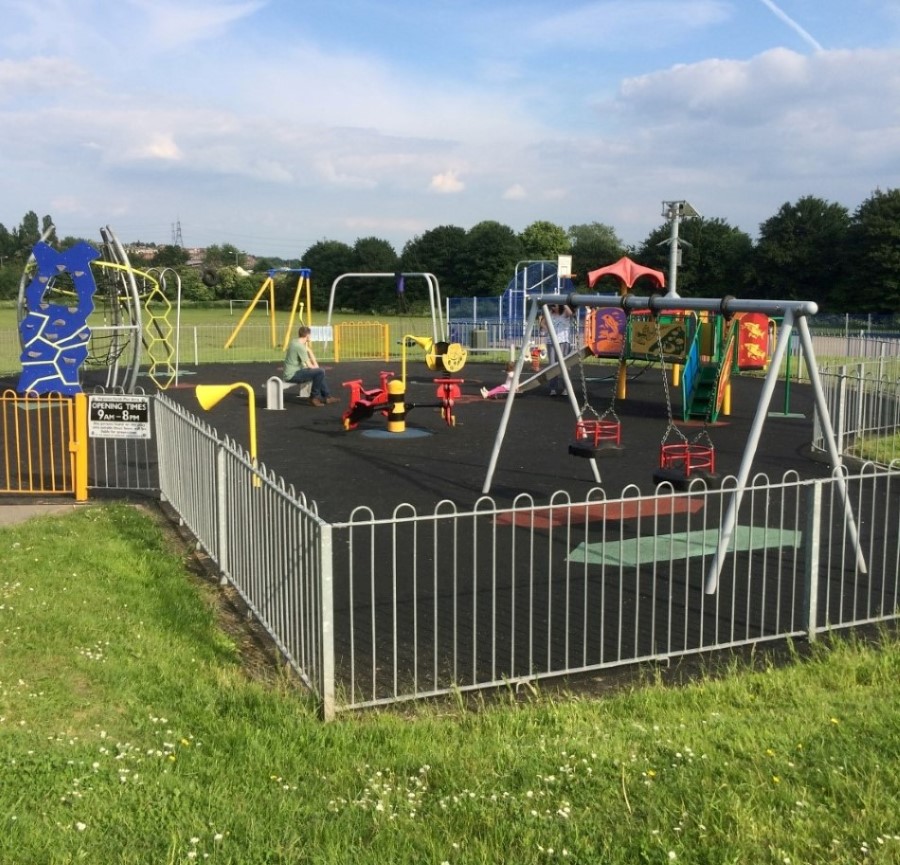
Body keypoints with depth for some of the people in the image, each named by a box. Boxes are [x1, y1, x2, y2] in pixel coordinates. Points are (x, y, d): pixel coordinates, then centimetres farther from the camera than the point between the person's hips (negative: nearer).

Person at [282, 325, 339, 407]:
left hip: (290, 373, 11)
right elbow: (310, 366, -16)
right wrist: (316, 367, 0)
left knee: (318, 371, 23)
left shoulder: (294, 342, 10)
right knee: (320, 372, -19)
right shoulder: (300, 346, -20)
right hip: (292, 375, -11)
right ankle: (314, 398, -4)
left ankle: (327, 396, 25)